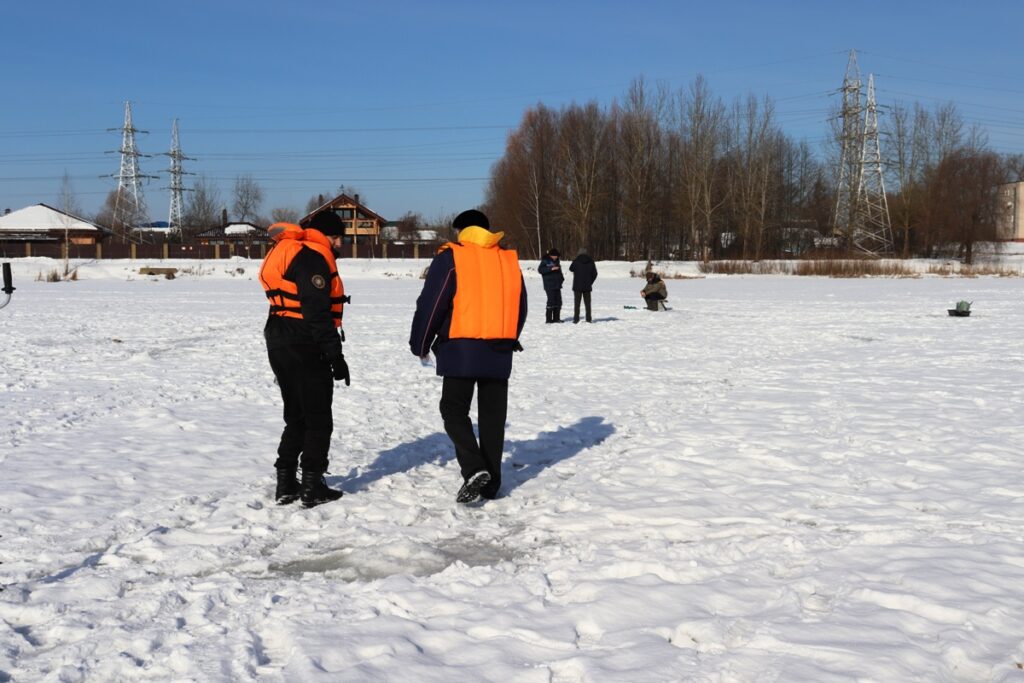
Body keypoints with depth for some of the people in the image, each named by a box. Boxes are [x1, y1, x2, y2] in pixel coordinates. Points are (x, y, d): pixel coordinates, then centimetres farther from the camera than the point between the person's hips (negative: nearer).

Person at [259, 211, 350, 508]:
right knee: (318, 420, 1)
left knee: (296, 417, 17)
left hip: (279, 343, 10)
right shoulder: (313, 257, -14)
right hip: (305, 348, -9)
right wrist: (336, 355, -18)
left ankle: (286, 484, 18)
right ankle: (312, 488, 4)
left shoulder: (287, 251, 18)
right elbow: (318, 313, -21)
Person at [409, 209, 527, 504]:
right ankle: (490, 482, 13)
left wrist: (420, 345, 5)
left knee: (454, 411, 4)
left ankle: (474, 470, -14)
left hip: (461, 350, -5)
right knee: (492, 416, 11)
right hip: (499, 353, 5)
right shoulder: (510, 261, 12)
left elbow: (431, 305, -7)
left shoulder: (451, 258, -4)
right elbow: (520, 308, 18)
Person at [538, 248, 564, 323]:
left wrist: (561, 277, 12)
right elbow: (540, 269, -17)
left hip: (557, 285, 8)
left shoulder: (556, 261, 17)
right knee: (551, 301, -12)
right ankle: (548, 319, -6)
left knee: (558, 301, 7)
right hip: (549, 285, -8)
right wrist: (551, 269, -23)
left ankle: (556, 318, 15)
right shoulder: (545, 261, -5)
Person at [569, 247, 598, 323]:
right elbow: (595, 273, 5)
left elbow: (571, 269, 10)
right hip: (587, 286, 2)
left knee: (577, 303, 3)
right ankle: (588, 319, 9)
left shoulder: (576, 261, -8)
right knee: (587, 303, 10)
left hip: (577, 286, -2)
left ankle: (576, 318, -1)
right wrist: (590, 282, 11)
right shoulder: (591, 262, 0)